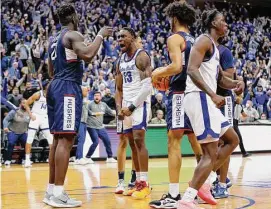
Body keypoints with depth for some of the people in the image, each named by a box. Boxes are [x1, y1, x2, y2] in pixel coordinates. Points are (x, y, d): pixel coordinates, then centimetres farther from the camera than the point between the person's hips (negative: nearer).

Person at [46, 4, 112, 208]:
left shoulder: (55, 39, 20)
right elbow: (88, 55, -25)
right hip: (68, 87, -10)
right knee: (65, 140, -12)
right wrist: (100, 35, -12)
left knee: (58, 139, 12)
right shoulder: (73, 35, -7)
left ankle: (51, 190, 15)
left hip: (55, 86, 10)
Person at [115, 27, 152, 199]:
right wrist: (119, 107, 3)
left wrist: (132, 106, -20)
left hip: (140, 103, -8)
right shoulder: (121, 61, 15)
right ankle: (139, 182, 15)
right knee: (131, 143, 9)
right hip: (126, 105, 8)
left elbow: (147, 86, -18)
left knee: (139, 140, -15)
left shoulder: (142, 56, -10)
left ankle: (145, 183, -13)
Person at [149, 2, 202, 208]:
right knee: (195, 140, 15)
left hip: (180, 93, -9)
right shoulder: (194, 40, 19)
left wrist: (159, 72, -3)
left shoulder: (175, 38, -7)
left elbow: (177, 66, -21)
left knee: (174, 141, -9)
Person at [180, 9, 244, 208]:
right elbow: (192, 70, -21)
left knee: (233, 140, 19)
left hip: (206, 100, 10)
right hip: (199, 98, -10)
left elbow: (221, 79, 31)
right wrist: (212, 95, -27)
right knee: (211, 154, -13)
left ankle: (205, 182, 16)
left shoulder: (214, 47, 23)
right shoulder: (205, 40, -7)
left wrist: (236, 83, 9)